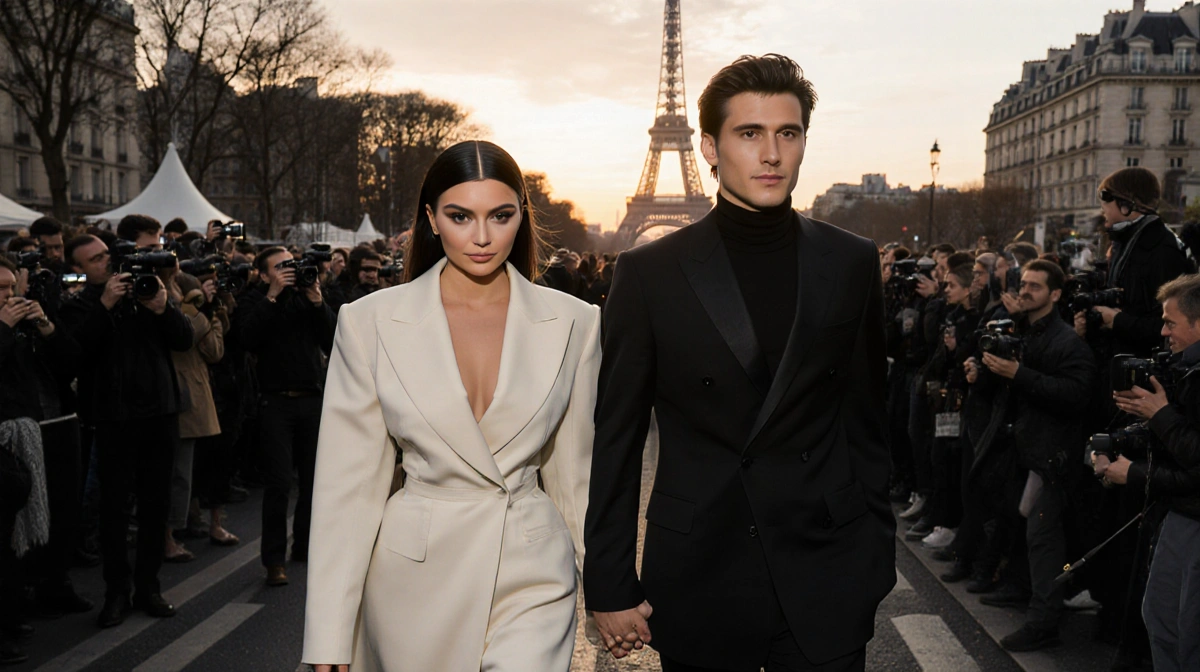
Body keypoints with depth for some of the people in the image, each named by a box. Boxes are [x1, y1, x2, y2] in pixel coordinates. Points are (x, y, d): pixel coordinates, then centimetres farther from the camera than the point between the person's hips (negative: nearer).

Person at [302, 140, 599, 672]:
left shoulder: (572, 323, -2)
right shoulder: (371, 322, -5)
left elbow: (575, 472, 7)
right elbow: (349, 484, -3)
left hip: (531, 576, 0)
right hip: (415, 576, 1)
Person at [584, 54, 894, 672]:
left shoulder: (852, 264, 2)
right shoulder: (649, 273, -4)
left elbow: (867, 422, 8)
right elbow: (615, 441, -2)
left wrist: (876, 555, 7)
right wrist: (609, 586, -2)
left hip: (826, 583, 1)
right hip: (697, 588, -1)